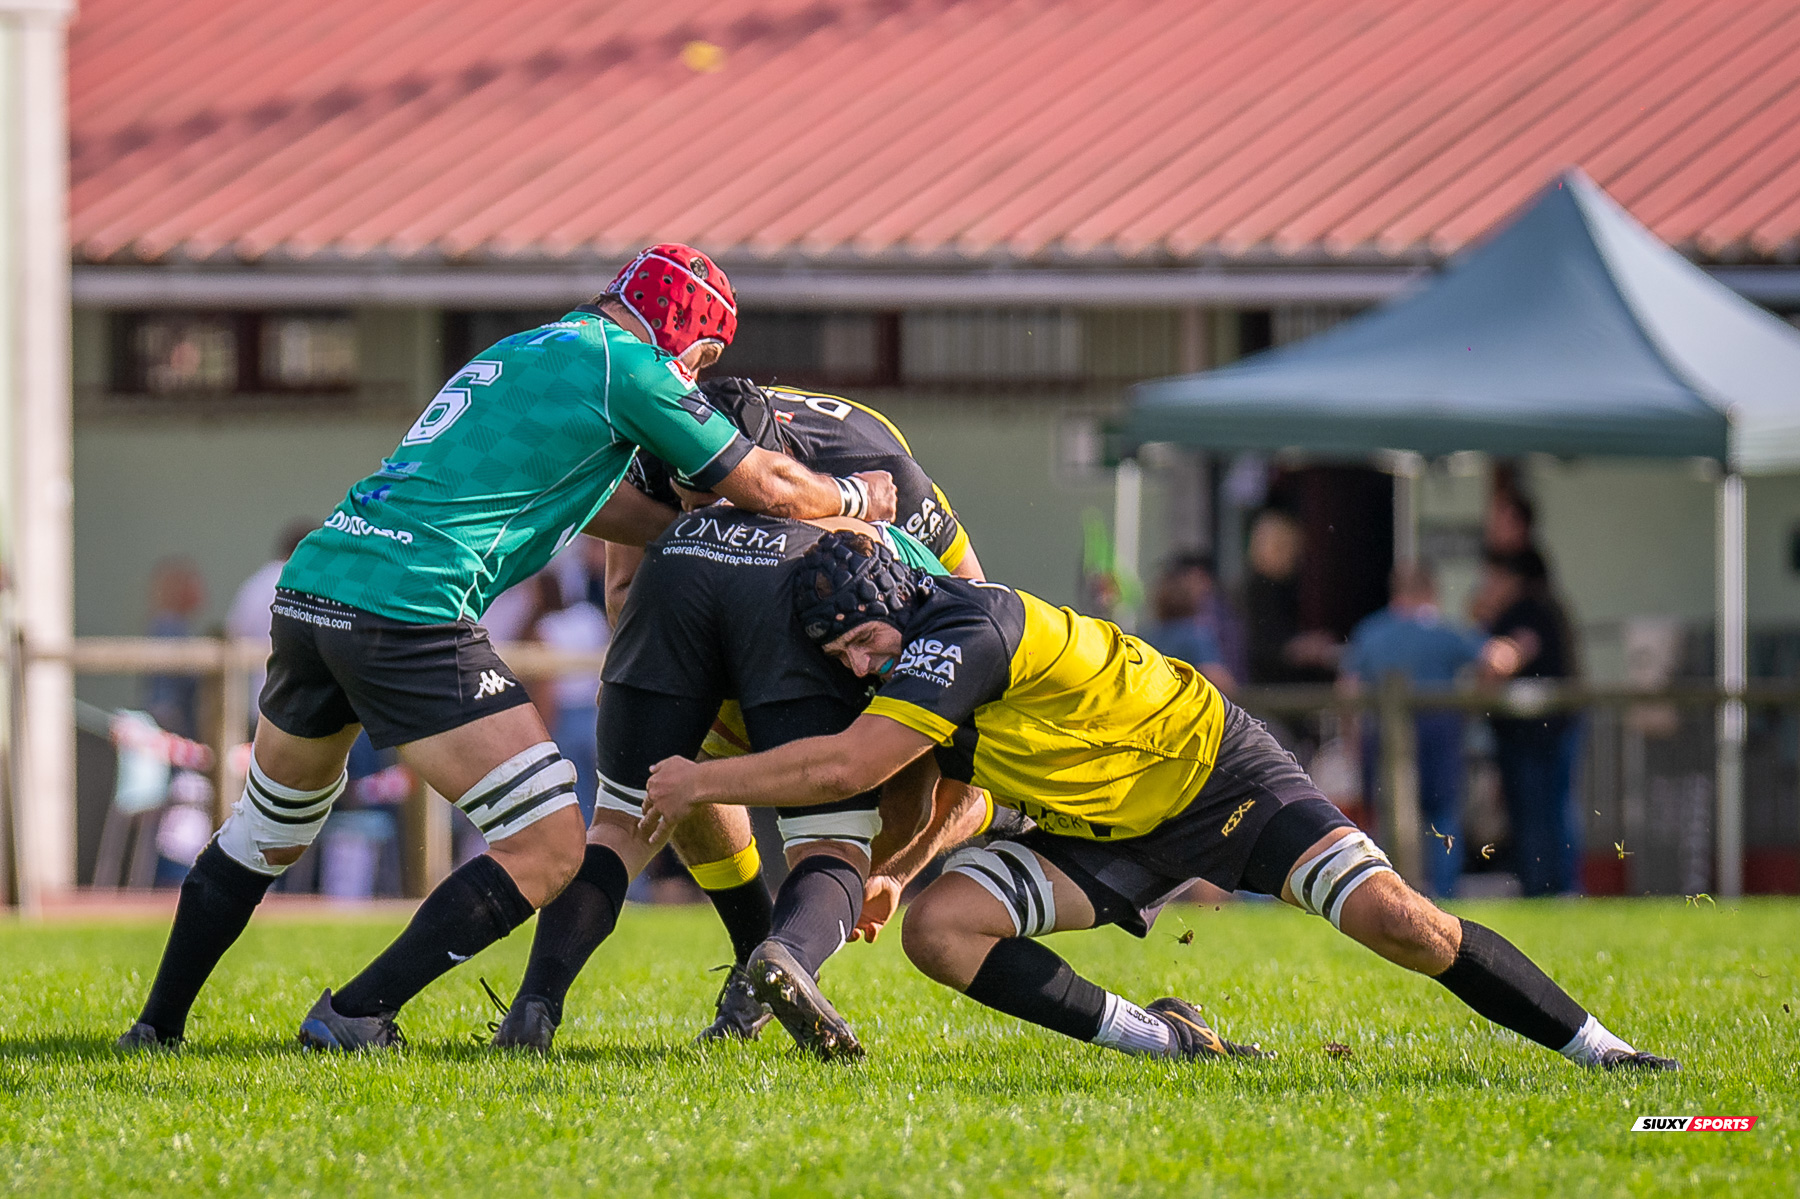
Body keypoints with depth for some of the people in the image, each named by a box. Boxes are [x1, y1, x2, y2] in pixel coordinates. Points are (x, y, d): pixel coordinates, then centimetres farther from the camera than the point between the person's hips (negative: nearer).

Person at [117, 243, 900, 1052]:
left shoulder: (520, 352, 26)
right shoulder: (625, 364, 0)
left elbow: (590, 499, 40)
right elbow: (767, 488, 8)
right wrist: (859, 498, 26)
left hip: (310, 584, 9)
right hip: (408, 613, -9)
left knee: (270, 829, 28)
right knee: (547, 849, -3)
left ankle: (158, 1025, 32)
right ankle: (353, 1017, -5)